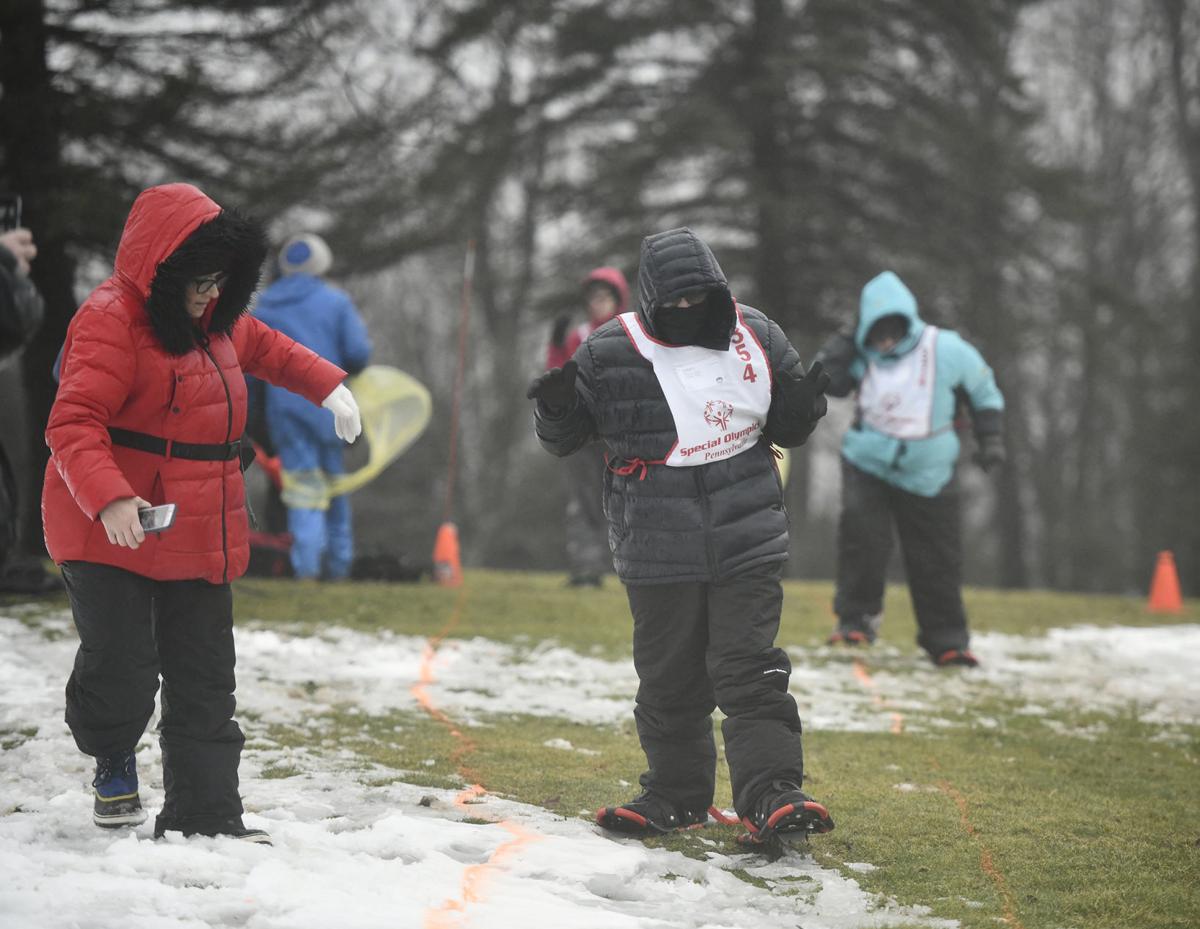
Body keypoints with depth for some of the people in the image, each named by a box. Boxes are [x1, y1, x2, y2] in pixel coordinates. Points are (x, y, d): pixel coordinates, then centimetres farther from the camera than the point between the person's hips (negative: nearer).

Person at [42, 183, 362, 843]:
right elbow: (74, 424, -26)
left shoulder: (212, 319, 11)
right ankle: (112, 758, 23)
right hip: (113, 537, -8)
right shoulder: (111, 320, -16)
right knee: (122, 675, -9)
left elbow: (262, 346, 34)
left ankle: (204, 818, 12)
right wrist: (110, 498, -40)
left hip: (202, 536, 8)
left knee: (205, 687, 6)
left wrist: (327, 385, 23)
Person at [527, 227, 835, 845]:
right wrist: (556, 410, -16)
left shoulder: (756, 339, 3)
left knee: (750, 670, -6)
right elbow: (563, 439, 6)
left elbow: (785, 429, 15)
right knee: (670, 678, 8)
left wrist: (802, 409, -7)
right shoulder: (609, 354, -3)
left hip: (747, 544, 0)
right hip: (658, 553, 0)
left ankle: (771, 794, -9)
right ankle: (677, 792, 23)